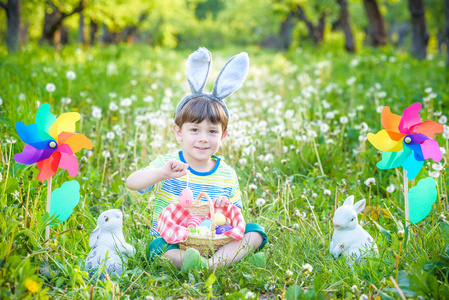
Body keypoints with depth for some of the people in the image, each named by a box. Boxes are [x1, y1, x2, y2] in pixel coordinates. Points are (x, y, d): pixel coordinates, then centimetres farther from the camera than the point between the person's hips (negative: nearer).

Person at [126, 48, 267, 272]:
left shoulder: (227, 174, 4)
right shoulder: (167, 164, -4)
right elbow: (131, 183, -20)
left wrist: (228, 208, -15)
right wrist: (162, 174, -39)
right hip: (172, 241, -3)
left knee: (254, 231, -16)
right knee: (159, 246, -34)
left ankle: (215, 262, -37)